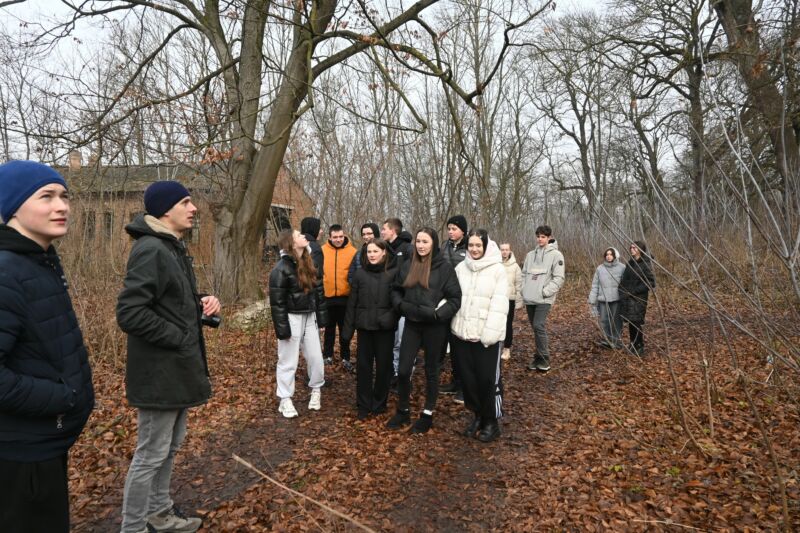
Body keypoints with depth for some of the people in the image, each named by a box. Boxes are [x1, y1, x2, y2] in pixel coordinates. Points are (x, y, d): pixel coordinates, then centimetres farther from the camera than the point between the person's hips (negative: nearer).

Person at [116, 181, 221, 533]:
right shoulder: (151, 251, -21)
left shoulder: (172, 248, 12)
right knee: (151, 456, 5)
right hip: (159, 372, -10)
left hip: (177, 368, 10)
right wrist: (179, 339, -19)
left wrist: (202, 303, 2)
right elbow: (129, 313, -27)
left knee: (170, 447, 22)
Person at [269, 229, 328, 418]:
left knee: (316, 357, 11)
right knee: (288, 360, 4)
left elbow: (318, 290, 13)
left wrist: (321, 316, 8)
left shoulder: (308, 263, 9)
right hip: (292, 318, -6)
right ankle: (285, 400, 18)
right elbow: (277, 301, -16)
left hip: (309, 317, 7)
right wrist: (282, 328, -18)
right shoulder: (281, 268, -15)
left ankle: (316, 390, 32)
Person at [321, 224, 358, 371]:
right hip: (327, 296, 1)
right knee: (329, 328, 15)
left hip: (345, 296, -1)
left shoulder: (352, 251, -5)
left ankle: (345, 358, 21)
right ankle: (328, 355, 28)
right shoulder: (322, 251, -3)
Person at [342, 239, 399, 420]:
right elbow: (352, 302, 4)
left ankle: (379, 403, 26)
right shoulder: (360, 273, 3)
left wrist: (391, 316, -19)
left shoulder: (394, 272, -5)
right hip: (365, 326, 2)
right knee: (363, 366, 8)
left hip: (385, 328, -2)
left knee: (383, 366, 9)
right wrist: (348, 328, 1)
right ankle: (364, 405, 21)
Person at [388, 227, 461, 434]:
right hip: (411, 324, 3)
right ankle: (403, 411, 25)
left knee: (431, 371, 11)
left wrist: (437, 314, -19)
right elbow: (396, 290, 15)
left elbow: (455, 298, -9)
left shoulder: (444, 267, -8)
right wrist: (401, 305, -4)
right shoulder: (406, 266, 4)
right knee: (403, 370, 4)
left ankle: (427, 415, 26)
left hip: (435, 327, -3)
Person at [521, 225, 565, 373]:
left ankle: (544, 358, -3)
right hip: (529, 299, 5)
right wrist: (524, 290, 3)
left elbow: (559, 278, -8)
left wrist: (545, 291, -15)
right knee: (535, 328, 11)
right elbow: (524, 274, 16)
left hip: (544, 299, -5)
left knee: (539, 326, -15)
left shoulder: (556, 255, -2)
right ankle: (539, 356, 22)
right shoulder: (530, 254, 13)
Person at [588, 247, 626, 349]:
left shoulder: (622, 268, -3)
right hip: (603, 299, 2)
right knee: (604, 320, 4)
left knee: (616, 321, 5)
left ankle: (615, 341, 17)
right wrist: (592, 300, 5)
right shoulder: (600, 269, 5)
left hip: (617, 299, -2)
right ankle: (606, 340, 17)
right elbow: (595, 285, 7)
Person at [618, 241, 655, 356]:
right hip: (627, 298, 6)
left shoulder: (645, 264, -10)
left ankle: (640, 347, 10)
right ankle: (633, 344, 24)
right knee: (630, 322, 11)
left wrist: (635, 291, -16)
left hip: (639, 299, -6)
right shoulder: (630, 263, 10)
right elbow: (624, 280, 15)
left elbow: (651, 283, -14)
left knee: (638, 322, -2)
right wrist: (622, 292, 3)